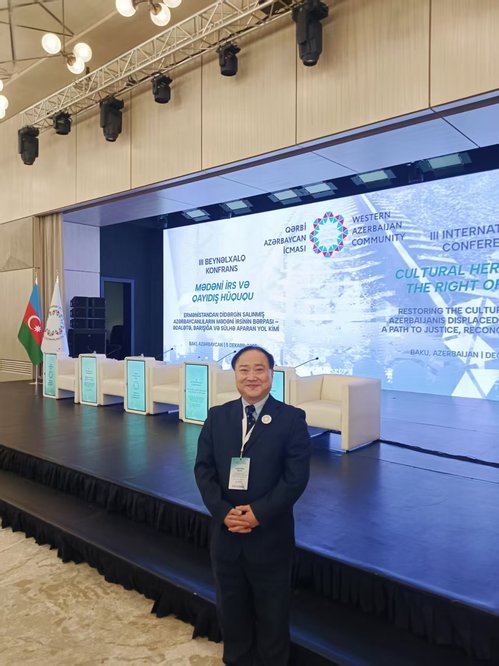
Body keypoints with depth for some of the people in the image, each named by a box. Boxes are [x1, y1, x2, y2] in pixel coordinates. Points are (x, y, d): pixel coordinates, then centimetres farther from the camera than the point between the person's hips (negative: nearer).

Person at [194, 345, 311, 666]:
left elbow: (296, 477, -13)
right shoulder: (217, 416, 1)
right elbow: (204, 468, -1)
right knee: (231, 609, 22)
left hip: (270, 535, -3)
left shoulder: (292, 418, -10)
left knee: (272, 613, 17)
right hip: (226, 532, 3)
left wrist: (258, 514, -19)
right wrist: (223, 512, -14)